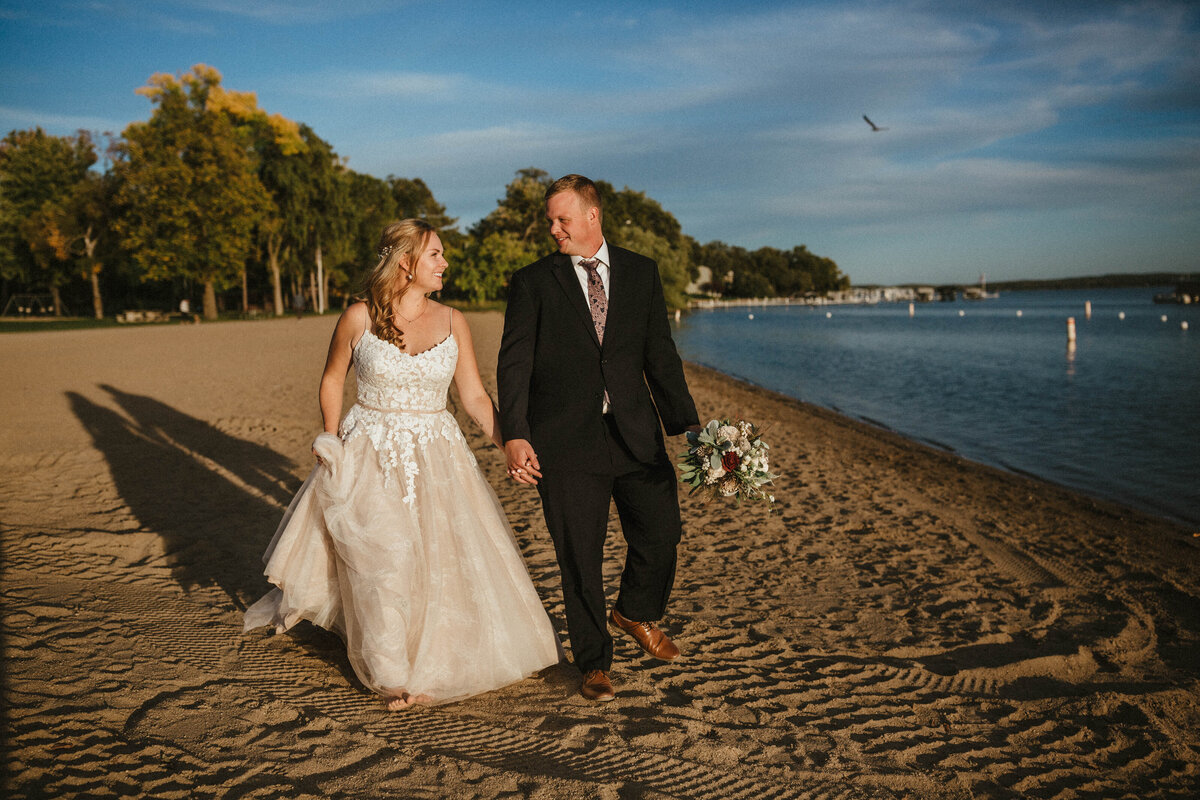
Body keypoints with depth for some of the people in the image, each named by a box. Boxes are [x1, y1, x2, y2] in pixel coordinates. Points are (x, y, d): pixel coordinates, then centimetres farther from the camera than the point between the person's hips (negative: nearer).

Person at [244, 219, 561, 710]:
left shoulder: (452, 323, 0)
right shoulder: (359, 319, -5)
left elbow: (474, 397, 0)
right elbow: (332, 380, 8)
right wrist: (331, 445, 1)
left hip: (436, 457, 3)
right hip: (370, 459, -2)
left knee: (448, 556, 6)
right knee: (382, 563, -3)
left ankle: (440, 658, 32)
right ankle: (395, 670, 18)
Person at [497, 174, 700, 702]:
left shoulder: (641, 273, 8)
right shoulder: (532, 283, 1)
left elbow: (659, 354, 8)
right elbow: (514, 364, -5)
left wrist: (685, 426, 1)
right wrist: (514, 435, -17)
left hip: (635, 434, 2)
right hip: (565, 440, -2)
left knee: (661, 534, 2)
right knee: (580, 557, 5)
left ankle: (635, 613, 35)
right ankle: (594, 663, 24)